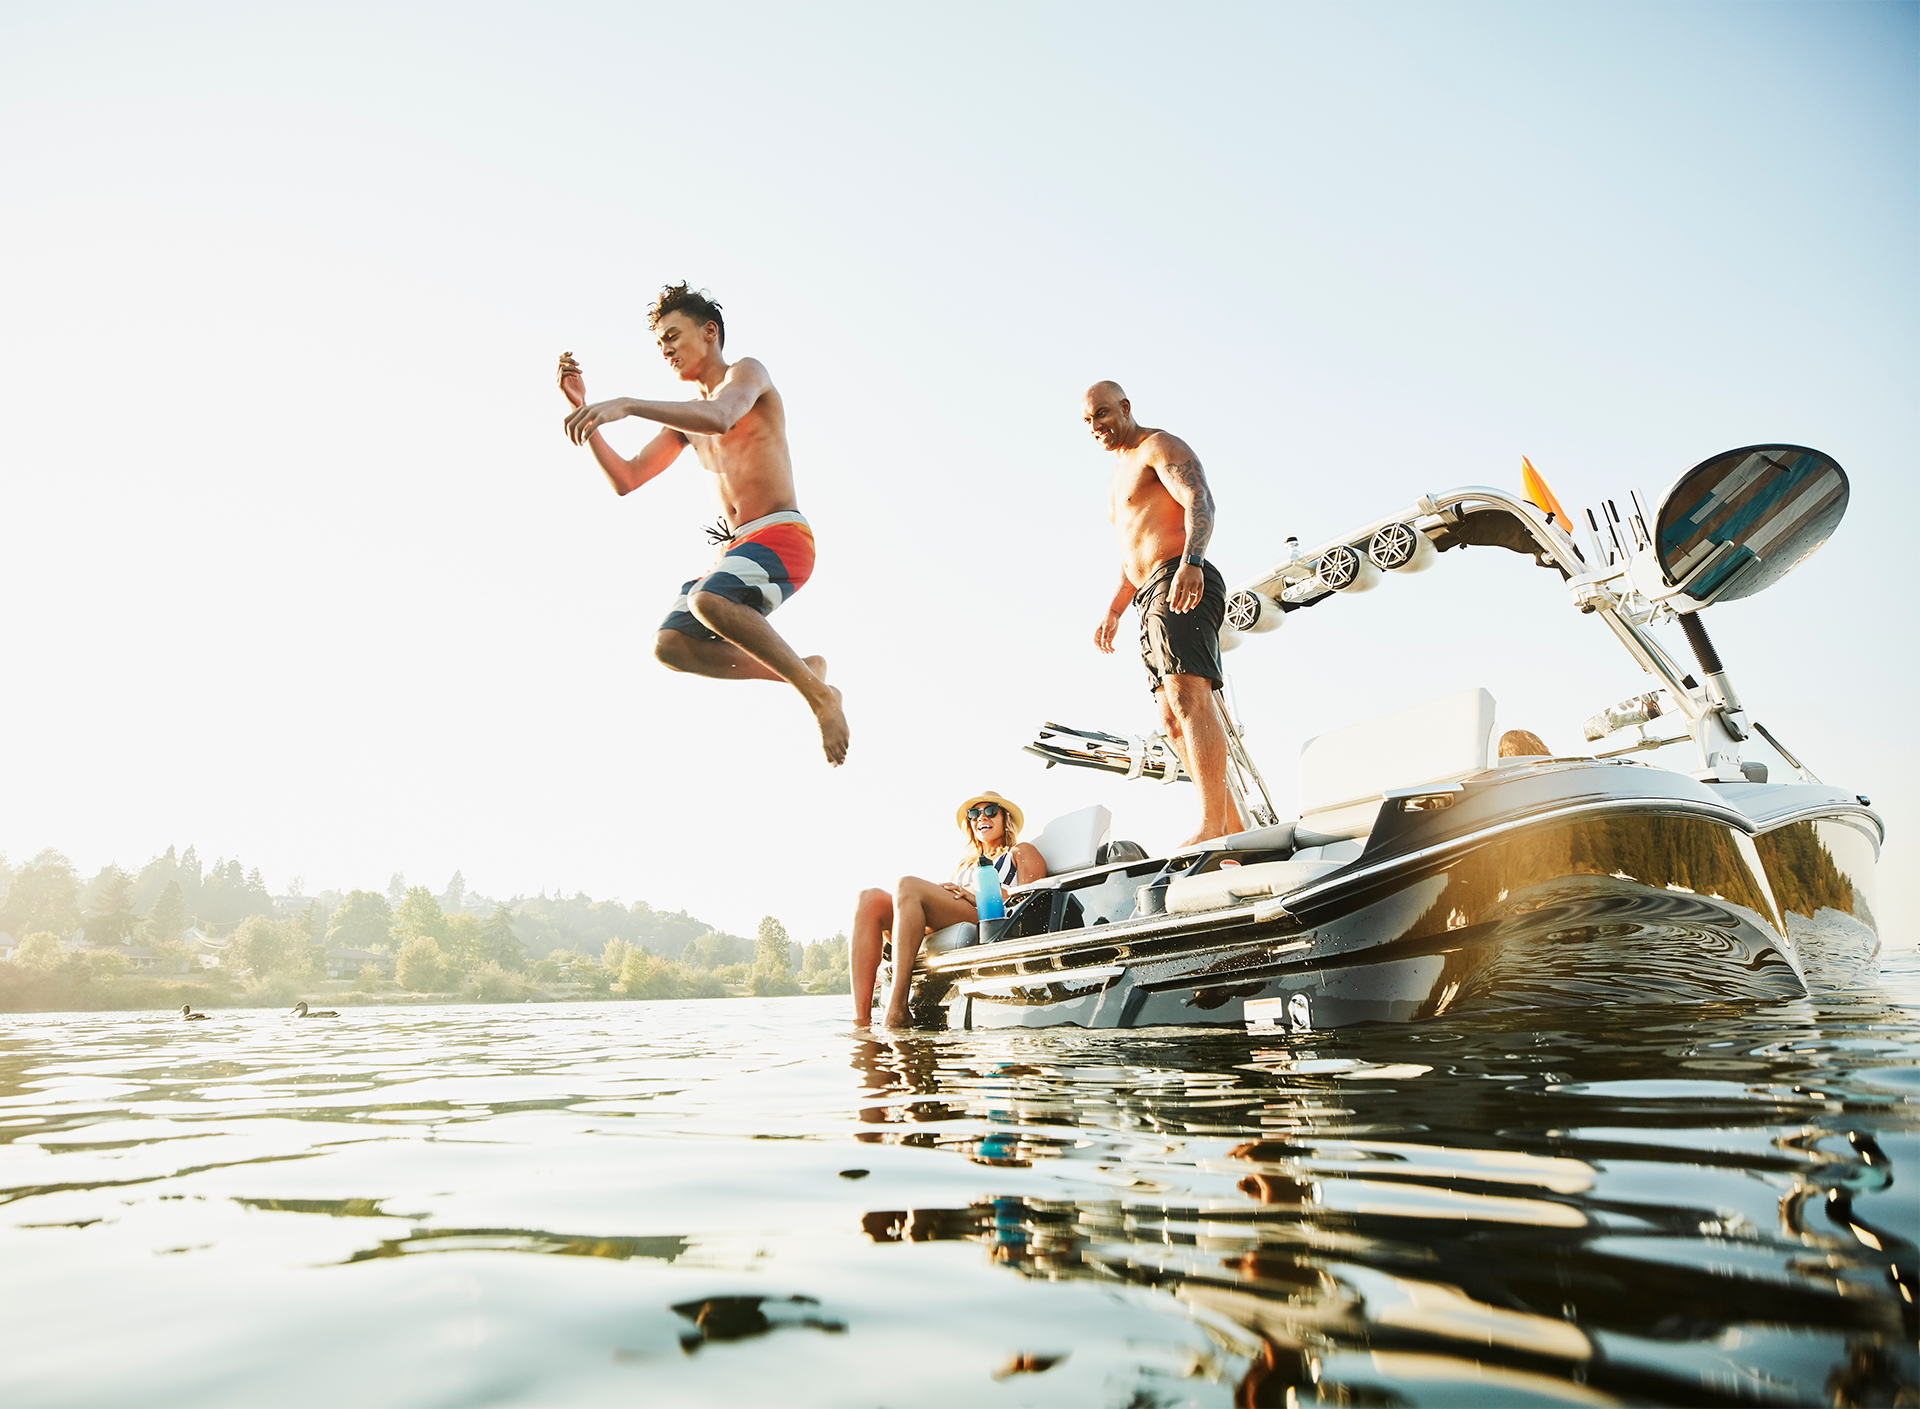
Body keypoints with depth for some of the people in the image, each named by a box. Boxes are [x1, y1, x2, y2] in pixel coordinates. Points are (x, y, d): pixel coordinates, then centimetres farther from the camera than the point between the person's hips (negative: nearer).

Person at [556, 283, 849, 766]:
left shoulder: (747, 372, 3)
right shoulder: (684, 419, 25)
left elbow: (720, 418, -22)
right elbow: (625, 479, 21)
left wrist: (625, 405, -32)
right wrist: (581, 407, 11)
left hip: (782, 536, -8)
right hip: (735, 548, 8)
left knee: (707, 601, -34)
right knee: (671, 644, -10)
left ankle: (819, 693, -21)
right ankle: (802, 670, -2)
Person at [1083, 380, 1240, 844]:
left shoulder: (1160, 447, 1)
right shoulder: (1117, 479, 30)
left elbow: (1199, 501, -17)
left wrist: (1191, 562, -35)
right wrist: (1113, 612, 24)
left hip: (1182, 584, -10)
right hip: (1150, 598, 10)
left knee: (1187, 696, -24)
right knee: (1172, 720, 4)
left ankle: (1212, 824, -29)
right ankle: (1232, 826, 5)